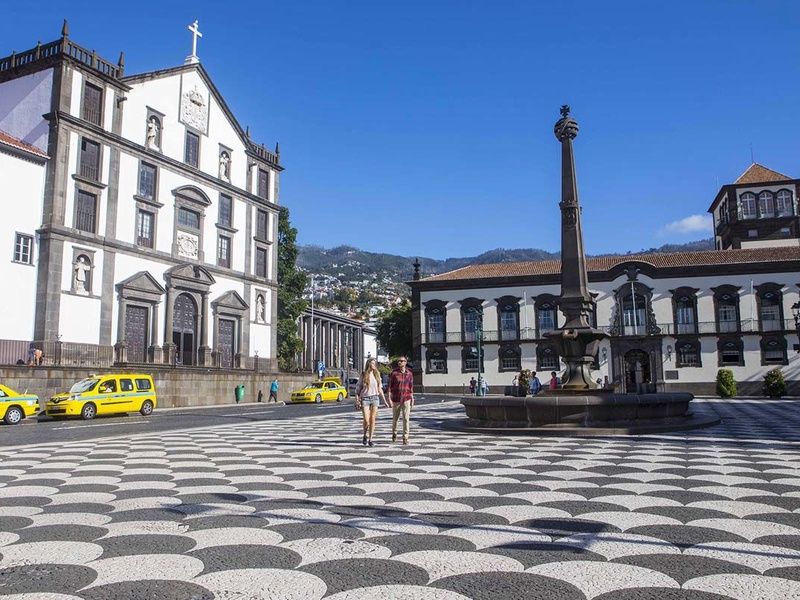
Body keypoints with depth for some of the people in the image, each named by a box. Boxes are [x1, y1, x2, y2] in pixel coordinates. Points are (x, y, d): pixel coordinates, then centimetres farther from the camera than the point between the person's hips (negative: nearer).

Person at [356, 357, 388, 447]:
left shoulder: (377, 374, 8)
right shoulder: (363, 375, -1)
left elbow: (380, 389, 13)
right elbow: (358, 388, 1)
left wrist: (384, 401, 11)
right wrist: (357, 400, -9)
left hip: (375, 398, 3)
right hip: (365, 398, -3)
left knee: (372, 419, -1)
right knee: (366, 420, -9)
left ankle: (370, 439, 8)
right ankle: (365, 435, 19)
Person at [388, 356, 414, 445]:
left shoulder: (409, 373, 2)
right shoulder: (394, 373, -6)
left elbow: (411, 386, 9)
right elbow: (390, 386, -5)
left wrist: (412, 398, 7)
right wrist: (389, 399, -11)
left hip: (406, 399, 1)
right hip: (396, 399, 0)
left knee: (406, 419, -7)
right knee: (395, 418, 14)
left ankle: (405, 438, -2)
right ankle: (394, 433, 39)